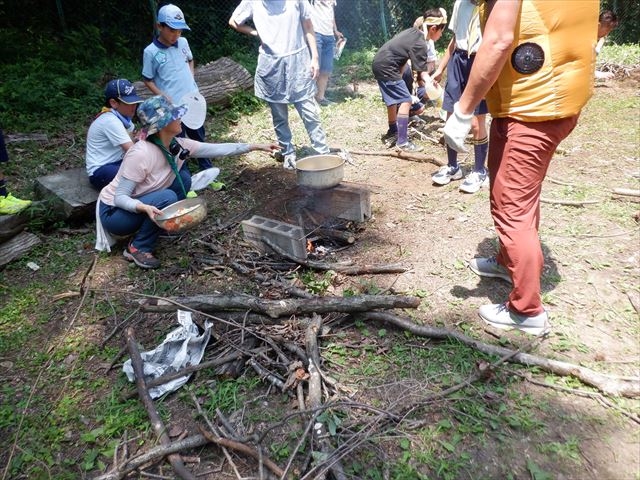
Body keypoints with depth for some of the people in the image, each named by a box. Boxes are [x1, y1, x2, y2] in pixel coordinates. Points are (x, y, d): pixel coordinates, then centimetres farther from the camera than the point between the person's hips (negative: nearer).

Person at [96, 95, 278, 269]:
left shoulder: (177, 145, -11)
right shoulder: (141, 154, -32)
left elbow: (216, 149, -6)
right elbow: (119, 197, -27)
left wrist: (255, 146, -7)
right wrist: (144, 207, -47)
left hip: (143, 204, 7)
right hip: (114, 212, -7)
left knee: (183, 178, -5)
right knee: (167, 198, -29)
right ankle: (138, 248, -10)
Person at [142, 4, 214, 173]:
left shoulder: (183, 42, 0)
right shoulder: (150, 52, -13)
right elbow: (147, 80, -5)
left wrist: (191, 79, 4)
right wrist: (163, 96, -17)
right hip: (172, 106, -5)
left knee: (199, 137, 19)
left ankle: (207, 170, 36)